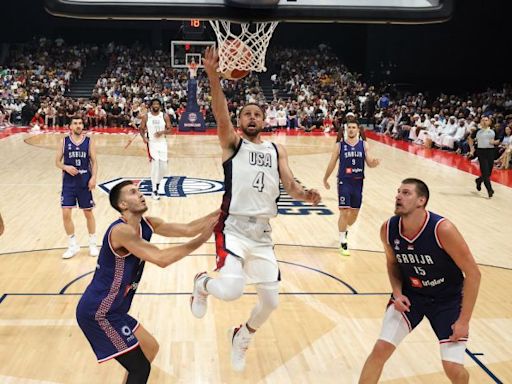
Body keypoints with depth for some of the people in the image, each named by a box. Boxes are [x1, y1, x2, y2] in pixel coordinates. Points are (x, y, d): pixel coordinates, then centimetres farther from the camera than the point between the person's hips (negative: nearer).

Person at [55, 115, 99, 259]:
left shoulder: (89, 141, -1)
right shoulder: (64, 141, 0)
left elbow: (94, 162, 0)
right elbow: (57, 161, 3)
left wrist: (93, 177, -14)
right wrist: (66, 167, -17)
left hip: (85, 182, 0)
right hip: (69, 182, 1)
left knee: (88, 213, 9)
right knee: (66, 213, -4)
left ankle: (92, 244, 24)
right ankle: (73, 245, 11)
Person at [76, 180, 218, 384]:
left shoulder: (146, 224, 4)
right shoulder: (121, 230, -24)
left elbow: (186, 229, 1)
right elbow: (161, 259, -31)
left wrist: (219, 213, -10)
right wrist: (201, 240, -26)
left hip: (111, 310, 10)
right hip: (98, 312, -10)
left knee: (150, 348, 23)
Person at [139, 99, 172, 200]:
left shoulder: (165, 116, 0)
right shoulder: (146, 116, -2)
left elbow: (169, 130, 1)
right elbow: (141, 129, 5)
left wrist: (162, 132, -19)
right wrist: (144, 137, -14)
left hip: (162, 143, 3)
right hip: (151, 143, -2)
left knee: (163, 167, 2)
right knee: (155, 164, -14)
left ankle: (157, 183, 30)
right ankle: (154, 191, -9)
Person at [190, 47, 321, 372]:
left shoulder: (277, 150, 13)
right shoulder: (232, 143, 2)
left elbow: (290, 186, 3)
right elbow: (221, 114, -17)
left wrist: (305, 195, -20)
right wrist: (213, 76, -32)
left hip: (263, 233, 5)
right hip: (233, 228, -5)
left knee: (271, 301, 9)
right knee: (231, 290, -25)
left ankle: (242, 337, 41)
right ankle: (202, 284, 13)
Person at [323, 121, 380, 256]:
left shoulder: (364, 145, 3)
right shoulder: (339, 145, -2)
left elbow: (369, 163, -2)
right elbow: (332, 164, 6)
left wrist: (375, 162, -24)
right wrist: (325, 179, 11)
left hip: (358, 182, 3)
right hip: (344, 182, -3)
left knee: (354, 213, 13)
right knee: (344, 212, -9)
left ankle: (345, 230, 43)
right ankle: (343, 243, 0)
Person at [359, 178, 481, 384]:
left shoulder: (442, 229, -28)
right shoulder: (388, 229, -15)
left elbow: (472, 273, -20)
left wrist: (464, 320, -18)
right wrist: (397, 293, -10)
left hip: (448, 298, -3)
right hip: (410, 294, 3)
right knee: (380, 349, -7)